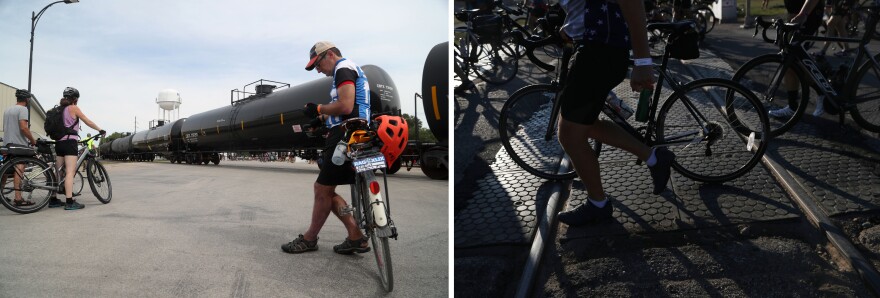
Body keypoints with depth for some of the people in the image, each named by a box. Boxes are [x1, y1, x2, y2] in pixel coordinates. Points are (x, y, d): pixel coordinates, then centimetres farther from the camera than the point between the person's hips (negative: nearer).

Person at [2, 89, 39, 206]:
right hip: (19, 144, -9)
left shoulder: (7, 110, 19)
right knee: (19, 170, -12)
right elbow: (23, 127, -19)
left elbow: (4, 128, 25)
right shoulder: (22, 109, -8)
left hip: (7, 144, 9)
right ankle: (18, 198, -18)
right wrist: (33, 140, -9)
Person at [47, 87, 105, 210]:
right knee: (70, 172, -13)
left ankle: (53, 200, 16)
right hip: (69, 142, -8)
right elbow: (88, 122, -2)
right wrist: (100, 130, 9)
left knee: (58, 172, 13)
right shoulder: (73, 108, -3)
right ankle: (69, 202, -19)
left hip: (59, 143, 8)